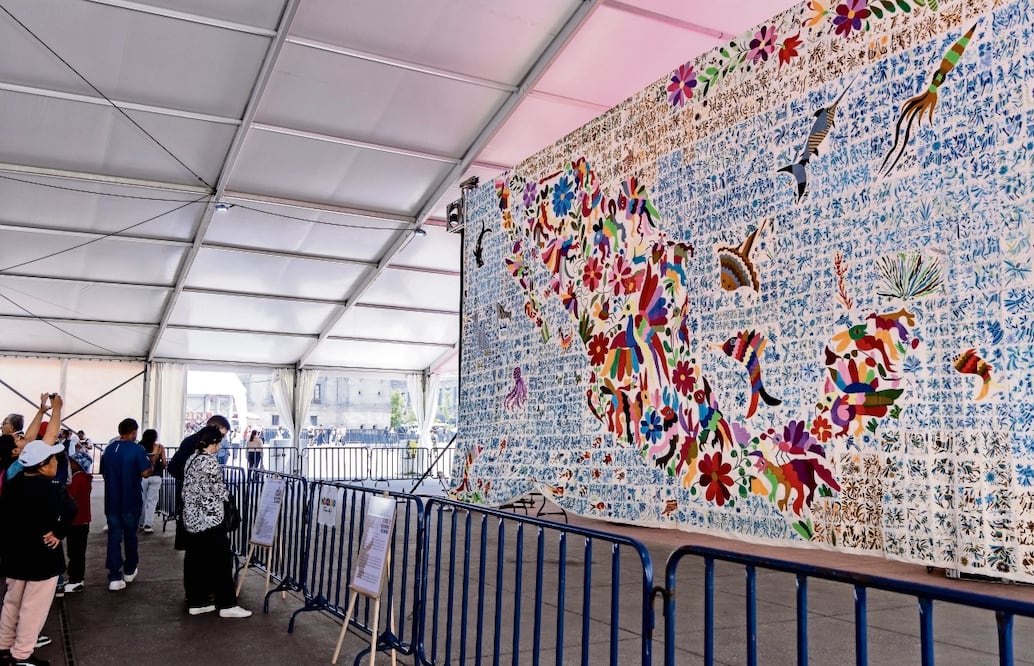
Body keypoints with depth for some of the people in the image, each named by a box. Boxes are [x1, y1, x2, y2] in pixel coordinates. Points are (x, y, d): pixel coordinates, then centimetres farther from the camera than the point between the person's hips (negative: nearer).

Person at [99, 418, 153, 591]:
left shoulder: (109, 449, 4)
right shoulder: (137, 449, -13)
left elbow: (103, 472, 14)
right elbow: (145, 473, -17)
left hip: (112, 501, 3)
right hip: (131, 502, -3)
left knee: (114, 538, 3)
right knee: (130, 536, 14)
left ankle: (114, 578, -2)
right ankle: (129, 571, 28)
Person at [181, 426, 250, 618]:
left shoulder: (191, 459, 10)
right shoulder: (210, 461, -16)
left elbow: (187, 488, 15)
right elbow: (219, 489, -13)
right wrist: (226, 496, 8)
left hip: (191, 518, 9)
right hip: (210, 518, -9)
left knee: (195, 560, 12)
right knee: (221, 560, -2)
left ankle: (196, 602, 17)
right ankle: (227, 604, 2)